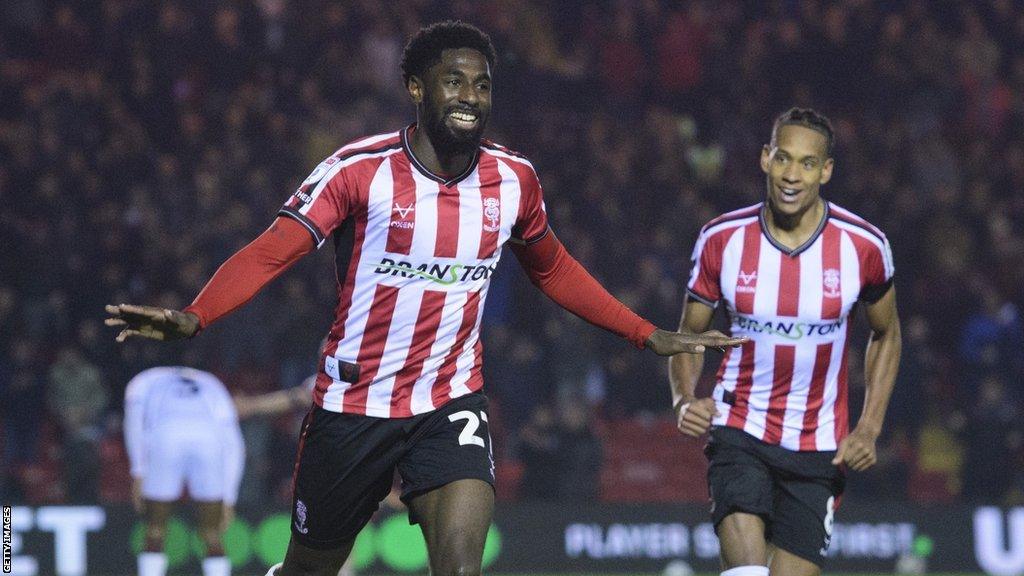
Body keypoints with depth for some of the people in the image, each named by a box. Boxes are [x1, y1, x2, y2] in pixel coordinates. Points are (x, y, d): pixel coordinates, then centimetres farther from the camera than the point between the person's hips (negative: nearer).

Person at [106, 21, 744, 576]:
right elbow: (269, 254, -18)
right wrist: (192, 317, -36)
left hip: (451, 405, 2)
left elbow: (554, 270, 19)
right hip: (352, 405, -2)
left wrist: (647, 334, 18)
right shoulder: (361, 170, -14)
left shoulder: (514, 178, -1)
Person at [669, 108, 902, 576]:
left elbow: (886, 334, 10)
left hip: (820, 448, 1)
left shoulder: (863, 246, -8)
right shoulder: (721, 239, -7)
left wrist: (868, 428, -1)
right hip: (739, 431, -1)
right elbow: (689, 335, 6)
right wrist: (684, 400, -15)